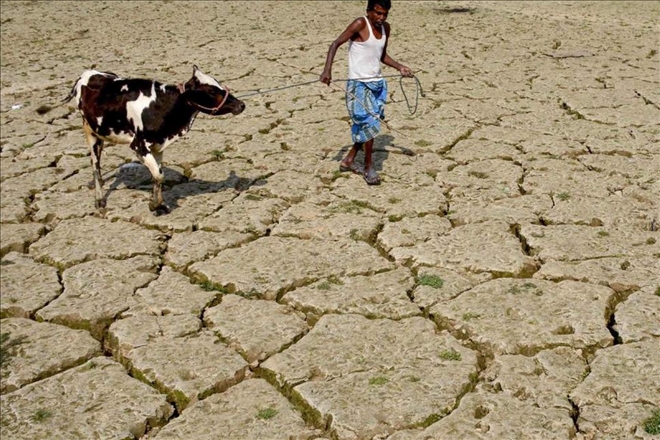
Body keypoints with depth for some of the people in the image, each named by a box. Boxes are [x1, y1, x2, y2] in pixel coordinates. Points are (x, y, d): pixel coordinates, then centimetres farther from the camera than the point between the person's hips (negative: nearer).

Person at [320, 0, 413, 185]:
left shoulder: (385, 27, 8)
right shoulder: (360, 24, -13)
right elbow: (335, 44, -14)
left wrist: (400, 67, 6)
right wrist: (327, 70, -26)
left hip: (378, 83, 7)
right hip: (359, 84, -7)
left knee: (367, 125, 11)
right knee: (370, 124, -9)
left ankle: (348, 160, 26)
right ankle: (368, 167, 5)